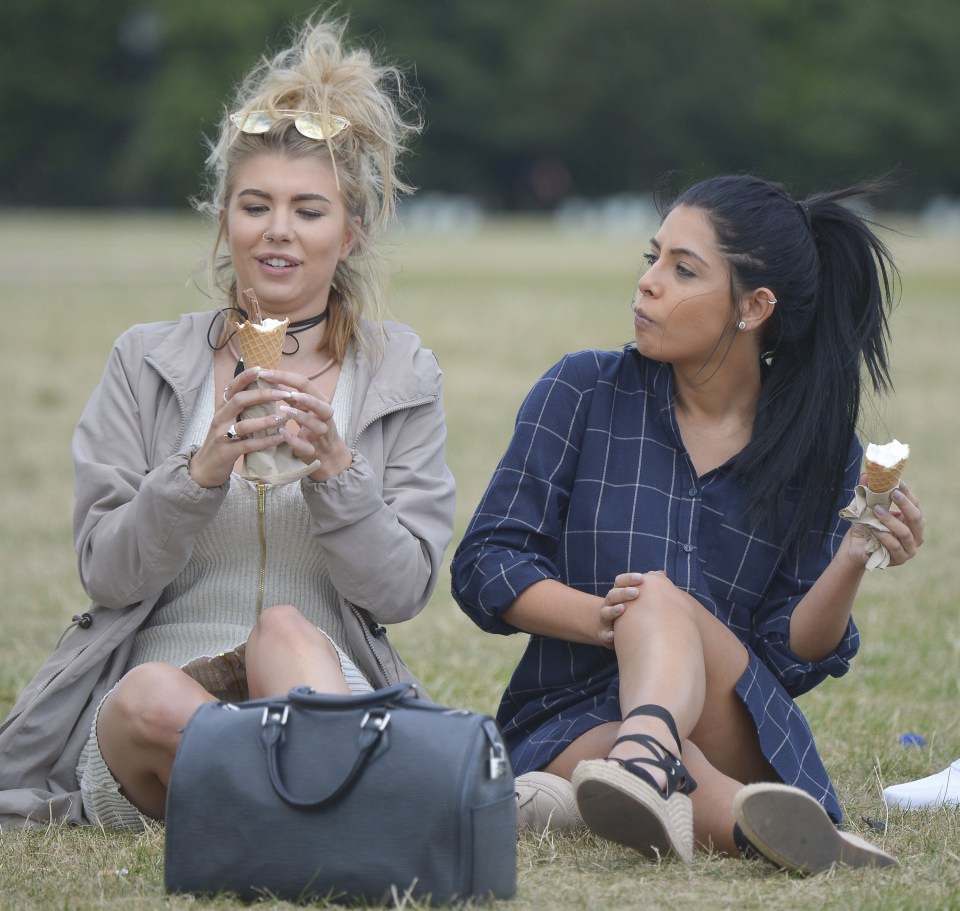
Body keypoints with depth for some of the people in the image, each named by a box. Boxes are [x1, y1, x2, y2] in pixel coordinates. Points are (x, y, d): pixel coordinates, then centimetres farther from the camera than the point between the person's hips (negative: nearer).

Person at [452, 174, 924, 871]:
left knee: (659, 597, -35)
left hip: (733, 727, -1)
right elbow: (486, 564, 0)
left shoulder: (820, 448, 5)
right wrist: (603, 617, -18)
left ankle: (645, 760, -65)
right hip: (571, 724, 1)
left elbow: (793, 657, 2)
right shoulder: (583, 391, 5)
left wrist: (852, 562, -17)